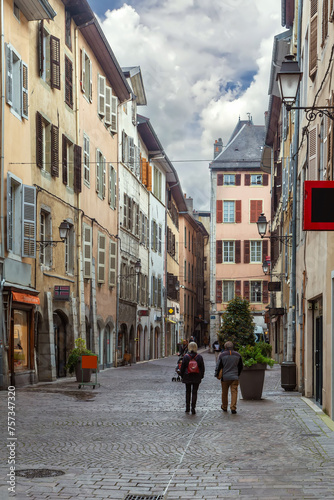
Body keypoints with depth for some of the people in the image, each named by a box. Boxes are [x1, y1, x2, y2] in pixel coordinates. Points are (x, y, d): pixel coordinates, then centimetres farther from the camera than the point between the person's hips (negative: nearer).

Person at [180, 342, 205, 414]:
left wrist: (182, 376, 10)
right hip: (196, 378, 0)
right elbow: (202, 368, 1)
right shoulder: (199, 357, -5)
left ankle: (187, 408, 16)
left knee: (188, 392, 14)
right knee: (194, 392, 5)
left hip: (187, 377, 0)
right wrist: (201, 376, 12)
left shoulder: (186, 357, -8)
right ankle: (193, 408, -1)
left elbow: (182, 368, -2)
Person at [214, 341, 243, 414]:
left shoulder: (222, 355, -5)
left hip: (225, 377, -1)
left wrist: (216, 374, 12)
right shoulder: (237, 355, 4)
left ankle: (224, 407, 27)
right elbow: (241, 367, 14)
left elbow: (218, 366, -3)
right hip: (235, 377, 1)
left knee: (224, 393, 13)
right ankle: (233, 408, -10)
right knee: (234, 392, -1)